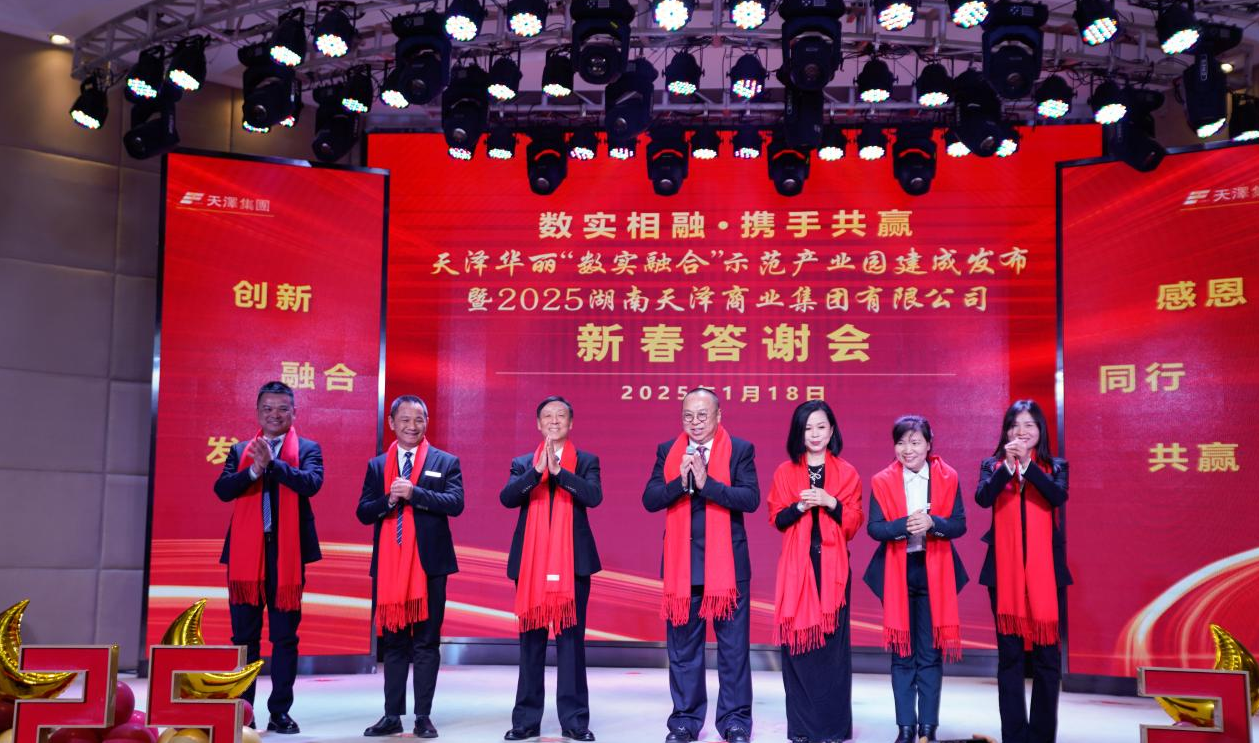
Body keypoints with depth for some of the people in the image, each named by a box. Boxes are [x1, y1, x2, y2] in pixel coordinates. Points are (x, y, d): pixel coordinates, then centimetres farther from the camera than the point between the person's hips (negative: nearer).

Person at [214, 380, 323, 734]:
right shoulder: (240, 450, 12)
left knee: (285, 636, 3)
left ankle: (280, 712, 9)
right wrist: (253, 470, -19)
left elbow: (311, 483, -13)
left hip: (287, 552, -2)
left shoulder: (308, 449, 6)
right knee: (244, 635, 5)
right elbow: (222, 489, -2)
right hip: (246, 551, 2)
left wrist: (272, 463, -22)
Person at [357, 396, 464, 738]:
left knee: (427, 642, 1)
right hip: (388, 564, 3)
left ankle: (423, 717, 7)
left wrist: (413, 493, -19)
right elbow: (363, 512, 4)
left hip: (429, 563, -2)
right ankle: (392, 715, 16)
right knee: (392, 641, 9)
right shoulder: (377, 465, 11)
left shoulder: (446, 462, 4)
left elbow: (456, 503, -10)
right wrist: (389, 500, -15)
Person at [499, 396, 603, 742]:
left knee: (571, 638, 0)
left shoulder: (586, 461, 7)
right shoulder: (522, 463, 11)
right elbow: (506, 498, -7)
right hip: (530, 561, 2)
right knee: (531, 640, 5)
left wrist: (558, 471, -21)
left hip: (573, 560, -1)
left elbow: (594, 496, -11)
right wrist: (536, 471, -21)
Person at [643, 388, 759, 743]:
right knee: (682, 646, 10)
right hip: (681, 562, 3)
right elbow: (650, 499, -2)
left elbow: (751, 499, -13)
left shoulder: (740, 450, -2)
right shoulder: (667, 451, 6)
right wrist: (679, 481, -19)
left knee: (733, 646, 4)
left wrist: (706, 483, -22)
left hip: (727, 561, -2)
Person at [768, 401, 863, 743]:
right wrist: (801, 505, -13)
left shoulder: (846, 473, 7)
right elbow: (777, 519, 4)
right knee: (797, 640, -2)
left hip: (832, 566, 0)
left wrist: (830, 502, -14)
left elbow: (853, 522, 2)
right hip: (797, 566, 1)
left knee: (831, 640, -2)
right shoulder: (785, 472, 8)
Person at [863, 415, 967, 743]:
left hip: (934, 572, 0)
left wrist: (932, 523, -22)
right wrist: (904, 525, -24)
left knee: (931, 653, 4)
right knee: (902, 653, 5)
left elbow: (959, 524, -3)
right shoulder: (882, 481, 0)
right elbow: (874, 528, -6)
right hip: (897, 572, 0)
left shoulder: (948, 478, 1)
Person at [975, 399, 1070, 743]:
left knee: (1047, 654, 2)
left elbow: (1059, 496, -12)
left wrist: (1027, 466, -22)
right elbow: (982, 498, -11)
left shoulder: (1055, 467, 7)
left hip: (1045, 569, 0)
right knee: (1009, 655, 3)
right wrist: (1008, 467, -22)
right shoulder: (993, 466, 7)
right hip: (1005, 570, 0)